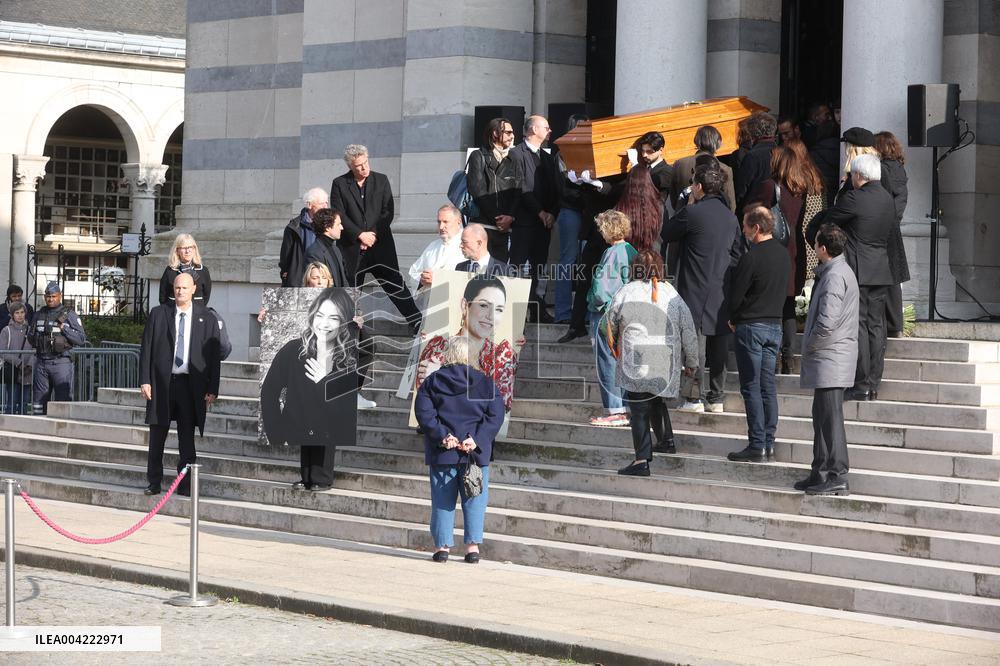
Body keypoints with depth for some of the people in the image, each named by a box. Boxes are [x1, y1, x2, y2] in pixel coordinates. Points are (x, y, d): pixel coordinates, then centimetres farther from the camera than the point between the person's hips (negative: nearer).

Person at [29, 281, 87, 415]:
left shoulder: (69, 315, -1)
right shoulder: (39, 315, 12)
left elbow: (81, 340, -6)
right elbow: (30, 338, 23)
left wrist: (63, 327, -13)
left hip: (61, 363, -4)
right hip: (41, 362, 5)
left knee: (63, 399, -9)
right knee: (39, 402, 6)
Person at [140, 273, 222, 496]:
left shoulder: (206, 318, 3)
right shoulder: (158, 314, 5)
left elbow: (214, 355, 3)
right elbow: (146, 349, 4)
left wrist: (212, 388, -3)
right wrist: (145, 381, -4)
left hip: (191, 385, -1)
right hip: (161, 383, 1)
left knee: (187, 439, 2)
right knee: (157, 436, 7)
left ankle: (185, 486, 7)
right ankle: (154, 484, 17)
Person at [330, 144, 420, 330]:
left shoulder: (381, 180, 6)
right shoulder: (340, 184, 3)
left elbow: (388, 212, 2)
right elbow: (339, 215, -4)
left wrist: (374, 235, -10)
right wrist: (360, 235, -13)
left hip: (380, 244, 0)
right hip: (351, 248, 0)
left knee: (394, 284, -4)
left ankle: (417, 324, -3)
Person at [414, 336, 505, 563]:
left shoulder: (431, 382, 1)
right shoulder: (485, 383, 2)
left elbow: (424, 413, -8)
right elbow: (495, 415, -5)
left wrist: (442, 436, -12)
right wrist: (477, 440, -11)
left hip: (442, 452, 0)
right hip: (476, 453, 0)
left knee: (443, 499, 7)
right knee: (474, 499, 7)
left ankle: (442, 545, 6)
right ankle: (473, 545, 2)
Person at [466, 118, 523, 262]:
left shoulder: (513, 163, 20)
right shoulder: (479, 157, 7)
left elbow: (518, 194, 9)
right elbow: (477, 190, -4)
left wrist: (510, 217, -10)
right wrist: (496, 218, -8)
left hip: (504, 228, 4)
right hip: (483, 225, -4)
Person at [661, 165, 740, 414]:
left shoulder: (692, 213, -11)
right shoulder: (730, 216, 8)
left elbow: (664, 234, 2)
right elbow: (737, 251, 15)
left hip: (696, 293, -6)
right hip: (723, 293, 6)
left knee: (694, 345, -4)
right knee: (719, 347, 9)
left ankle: (694, 398, -5)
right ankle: (717, 398, 14)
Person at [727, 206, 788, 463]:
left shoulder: (751, 258, -17)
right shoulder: (783, 254, 7)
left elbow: (735, 295, -12)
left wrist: (734, 320, 7)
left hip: (751, 326, -7)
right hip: (775, 324, 7)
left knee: (751, 388, -3)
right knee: (768, 386, 10)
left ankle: (757, 446, -5)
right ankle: (768, 444, 12)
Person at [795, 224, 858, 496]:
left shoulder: (835, 276, -18)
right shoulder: (839, 271, 15)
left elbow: (827, 322, -25)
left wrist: (810, 346, -10)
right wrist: (812, 349, 15)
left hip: (830, 359, -11)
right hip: (828, 361, 11)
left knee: (830, 417, -7)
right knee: (821, 416, 16)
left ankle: (837, 477, -4)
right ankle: (821, 473, 22)